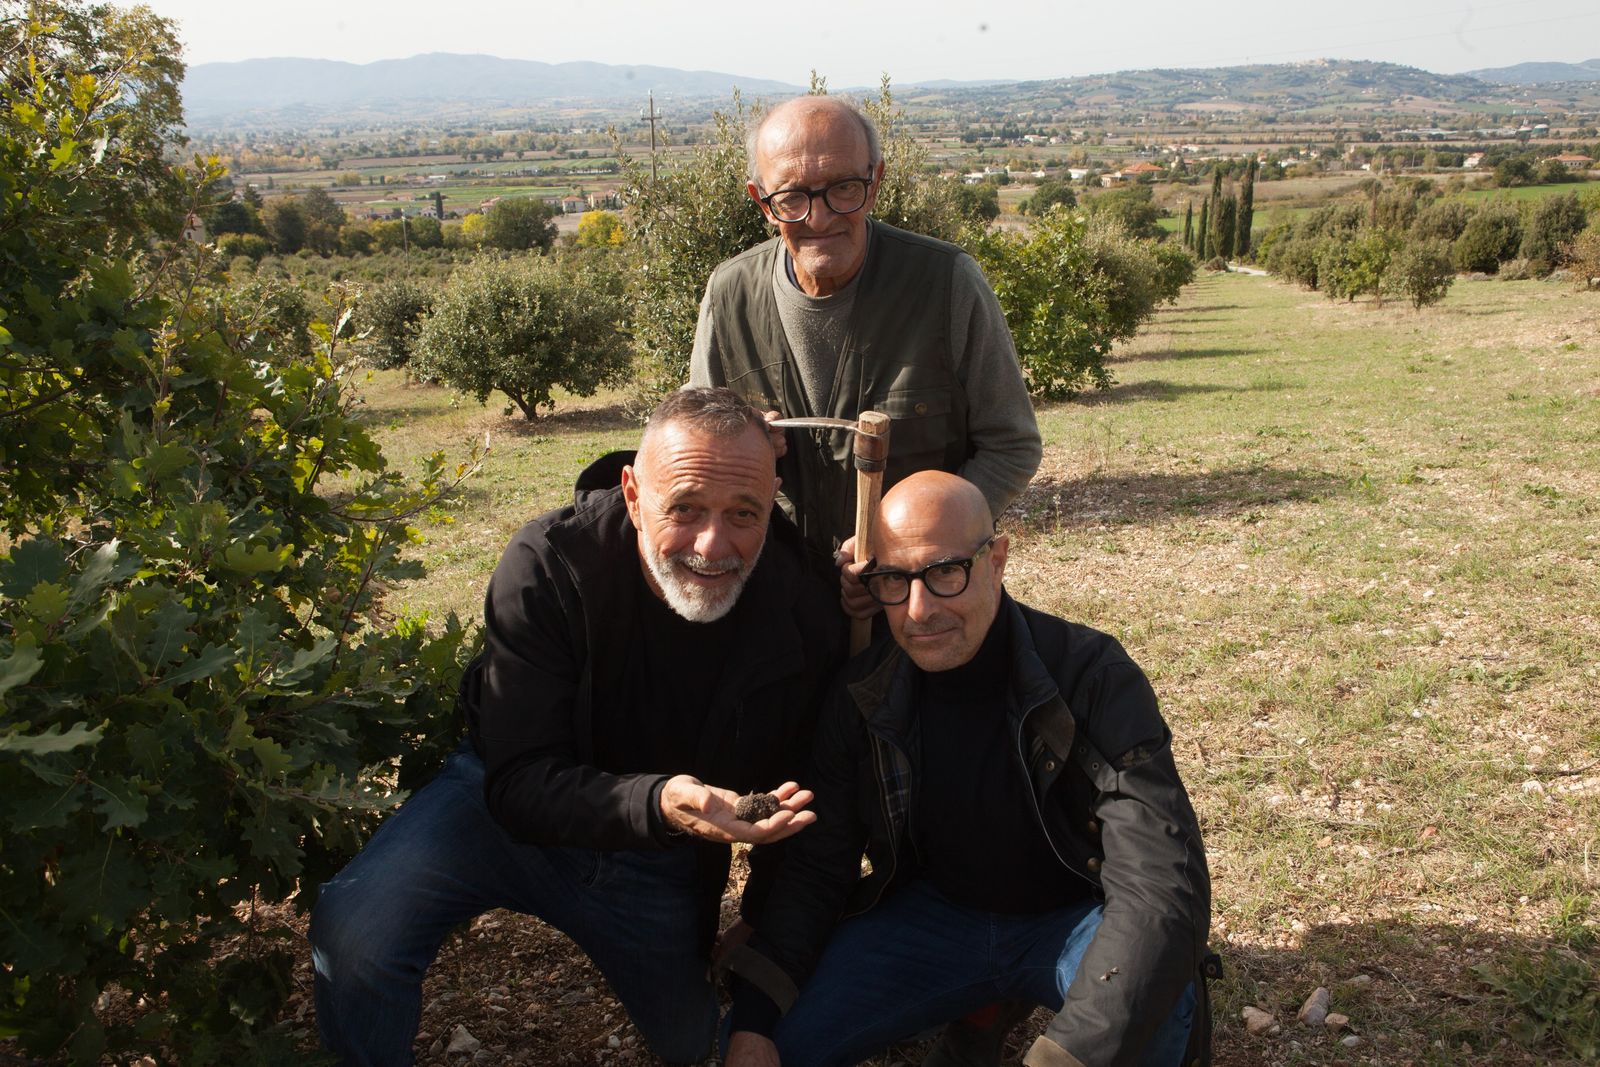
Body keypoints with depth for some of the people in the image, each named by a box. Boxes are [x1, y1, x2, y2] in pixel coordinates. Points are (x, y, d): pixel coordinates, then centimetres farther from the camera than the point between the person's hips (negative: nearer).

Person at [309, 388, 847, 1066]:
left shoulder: (808, 620, -21)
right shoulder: (548, 565, -27)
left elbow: (794, 800, -5)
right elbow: (519, 783, -29)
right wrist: (657, 804, -47)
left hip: (665, 860, 3)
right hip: (513, 813, -2)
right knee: (356, 928, -28)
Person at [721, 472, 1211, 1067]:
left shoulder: (1093, 678, -22)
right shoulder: (863, 695, -9)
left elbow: (1162, 886, -31)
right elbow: (817, 866, -2)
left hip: (1071, 919, -4)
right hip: (932, 915, 4)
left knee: (1153, 998, -36)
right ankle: (982, 1012, 10)